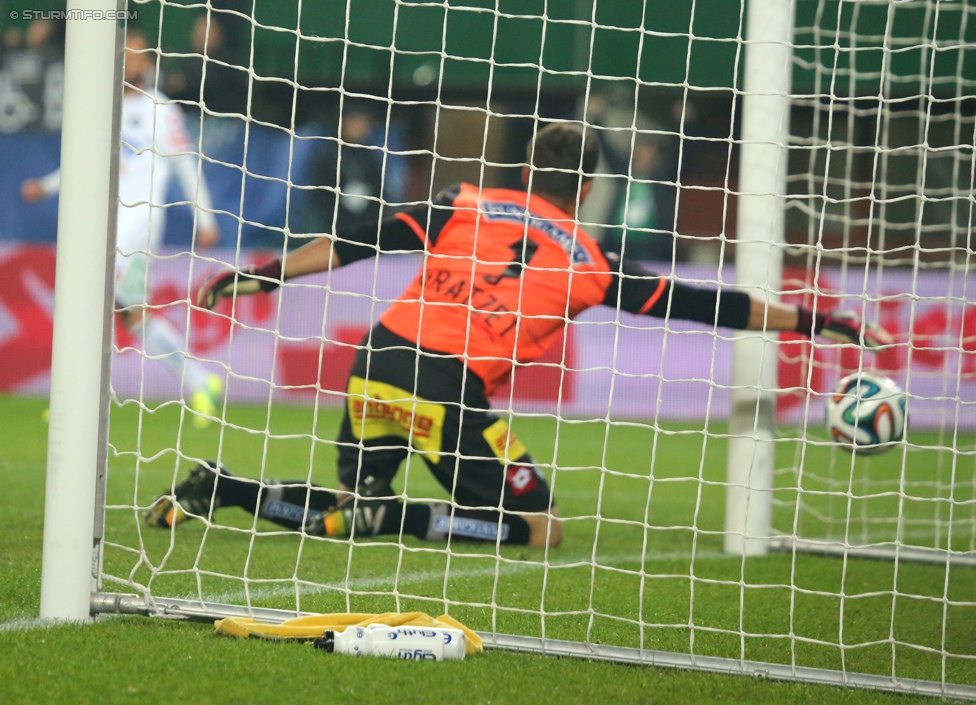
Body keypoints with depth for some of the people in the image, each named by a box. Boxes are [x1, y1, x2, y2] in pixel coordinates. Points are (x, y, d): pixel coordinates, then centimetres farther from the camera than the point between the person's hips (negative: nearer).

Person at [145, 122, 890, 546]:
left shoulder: (465, 204, 14)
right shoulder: (590, 261, 10)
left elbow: (361, 241, 4)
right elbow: (695, 304, 13)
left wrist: (266, 274, 5)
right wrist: (811, 321, 20)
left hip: (378, 363, 5)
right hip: (450, 393, -5)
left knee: (350, 510, 23)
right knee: (539, 526, 6)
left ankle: (218, 488, 2)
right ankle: (400, 519, -13)